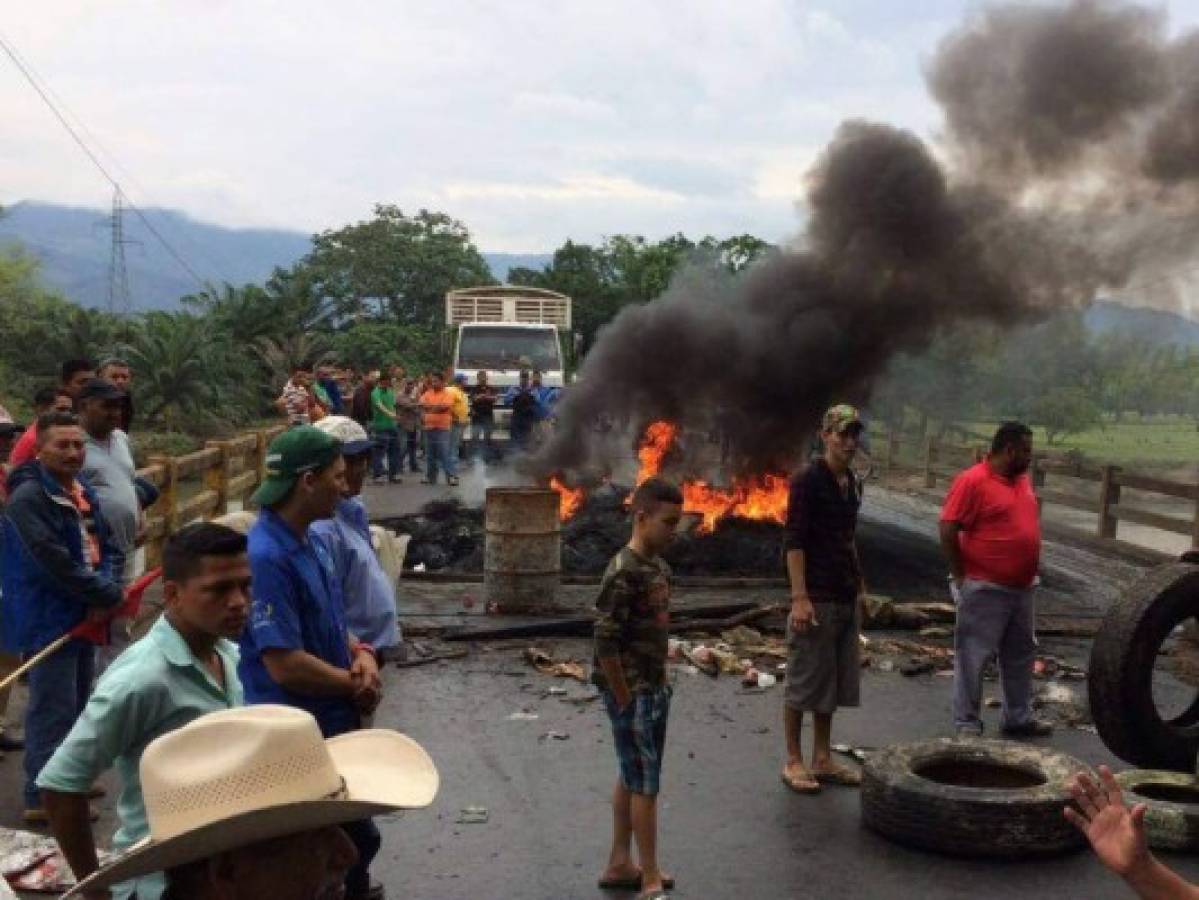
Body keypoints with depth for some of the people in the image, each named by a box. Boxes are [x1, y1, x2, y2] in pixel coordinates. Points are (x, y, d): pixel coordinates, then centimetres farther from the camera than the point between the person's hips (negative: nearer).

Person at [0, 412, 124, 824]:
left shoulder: (84, 493, 11)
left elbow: (101, 549, 13)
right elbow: (56, 564, -24)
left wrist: (104, 594, -6)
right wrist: (109, 596, -18)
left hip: (83, 615, 9)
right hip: (48, 619, -9)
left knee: (77, 704, 19)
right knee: (53, 709, -7)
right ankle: (42, 797, 0)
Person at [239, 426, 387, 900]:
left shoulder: (313, 543, 4)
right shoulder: (266, 557, -26)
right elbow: (285, 665, -28)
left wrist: (362, 655, -5)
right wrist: (356, 685, -14)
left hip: (335, 724, 9)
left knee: (357, 836, 24)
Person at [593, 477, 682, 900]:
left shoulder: (659, 567, 7)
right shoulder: (624, 572, -20)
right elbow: (605, 642, -21)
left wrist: (660, 686, 12)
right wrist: (624, 700, -16)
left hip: (654, 689, 9)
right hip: (632, 693, -9)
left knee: (632, 778, 16)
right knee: (645, 783, -2)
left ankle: (619, 864, 28)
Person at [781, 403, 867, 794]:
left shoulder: (851, 484, 13)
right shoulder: (807, 480, -11)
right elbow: (794, 541, -16)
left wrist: (859, 586, 19)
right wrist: (799, 597, -21)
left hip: (846, 599, 8)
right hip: (816, 597, -8)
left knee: (835, 681, 13)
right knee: (803, 682, 1)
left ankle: (822, 759, 24)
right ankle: (793, 763, 11)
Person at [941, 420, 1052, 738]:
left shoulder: (1023, 478, 10)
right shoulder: (972, 481, -16)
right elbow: (948, 531, -17)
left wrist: (1030, 572, 16)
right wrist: (960, 576, -14)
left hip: (1021, 588, 9)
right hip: (984, 589, -8)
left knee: (1020, 655, 17)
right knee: (973, 657, 0)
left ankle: (1019, 718, 29)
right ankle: (967, 724, 7)